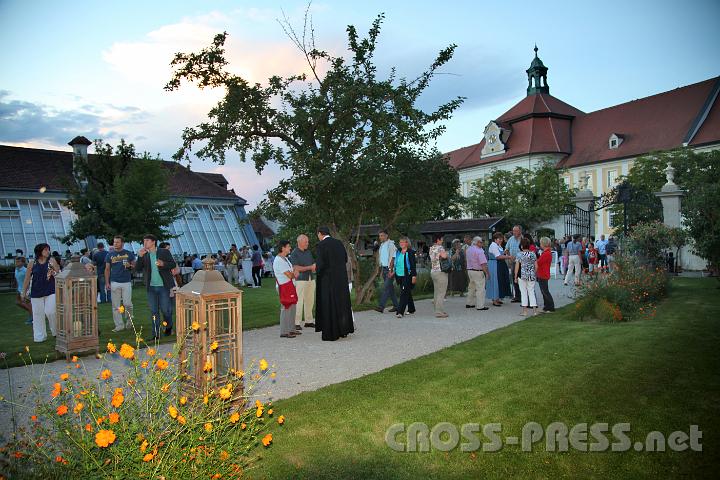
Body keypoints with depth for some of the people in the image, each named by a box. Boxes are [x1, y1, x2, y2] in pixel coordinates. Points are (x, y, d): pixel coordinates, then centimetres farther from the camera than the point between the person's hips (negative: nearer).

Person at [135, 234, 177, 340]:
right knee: (154, 311, 6)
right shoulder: (144, 255, 7)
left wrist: (163, 264, -19)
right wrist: (140, 257, -11)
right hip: (151, 287, 3)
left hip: (163, 286, -3)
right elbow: (137, 270, 1)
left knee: (165, 309, 0)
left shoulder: (164, 252, 0)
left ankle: (168, 327, 26)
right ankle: (156, 334, 13)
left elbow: (173, 264, 0)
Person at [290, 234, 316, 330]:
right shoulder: (294, 253, -5)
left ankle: (309, 321, 16)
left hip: (311, 279, 6)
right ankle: (296, 323, -5)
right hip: (301, 280, -6)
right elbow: (296, 268, -12)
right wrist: (310, 267, -11)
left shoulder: (309, 252, 15)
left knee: (310, 301, 7)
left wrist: (302, 269, -6)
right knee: (299, 301, -8)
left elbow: (314, 265, 14)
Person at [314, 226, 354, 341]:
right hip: (341, 278, 6)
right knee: (342, 303, 17)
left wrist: (316, 269, 2)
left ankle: (330, 334, 7)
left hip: (327, 279, -6)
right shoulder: (338, 242, 6)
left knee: (328, 306, 2)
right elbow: (345, 259, 10)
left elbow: (320, 263, -18)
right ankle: (344, 330, 26)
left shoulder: (321, 245, -12)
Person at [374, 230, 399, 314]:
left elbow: (392, 258, -15)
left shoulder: (391, 244, -10)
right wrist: (381, 270, 16)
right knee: (390, 288, 11)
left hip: (390, 269, -8)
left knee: (386, 287, -13)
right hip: (384, 268, 8)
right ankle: (396, 306, 18)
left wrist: (390, 270, -20)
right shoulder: (381, 245, 16)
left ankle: (381, 306, -18)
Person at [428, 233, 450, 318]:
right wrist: (446, 253, -8)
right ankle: (439, 312, -6)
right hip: (441, 272, -9)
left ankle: (437, 310, 19)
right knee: (441, 293, -6)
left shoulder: (431, 248, 13)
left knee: (436, 292, 13)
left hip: (433, 271, 9)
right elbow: (444, 256, -29)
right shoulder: (440, 247, -13)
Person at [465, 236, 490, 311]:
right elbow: (483, 263, -20)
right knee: (480, 289, -3)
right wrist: (487, 272, -15)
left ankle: (469, 303, 25)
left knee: (471, 287, 19)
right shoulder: (479, 251, -17)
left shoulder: (468, 250, 10)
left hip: (469, 270, 9)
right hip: (478, 272, -9)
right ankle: (480, 306, -1)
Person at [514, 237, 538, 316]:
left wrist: (515, 277, 1)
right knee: (531, 292, 10)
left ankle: (524, 311, 6)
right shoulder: (533, 254, 3)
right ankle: (534, 310, 8)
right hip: (532, 276, 3)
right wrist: (535, 275, 16)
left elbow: (517, 267, -7)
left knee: (523, 292, 4)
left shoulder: (519, 254, -8)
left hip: (522, 275, -3)